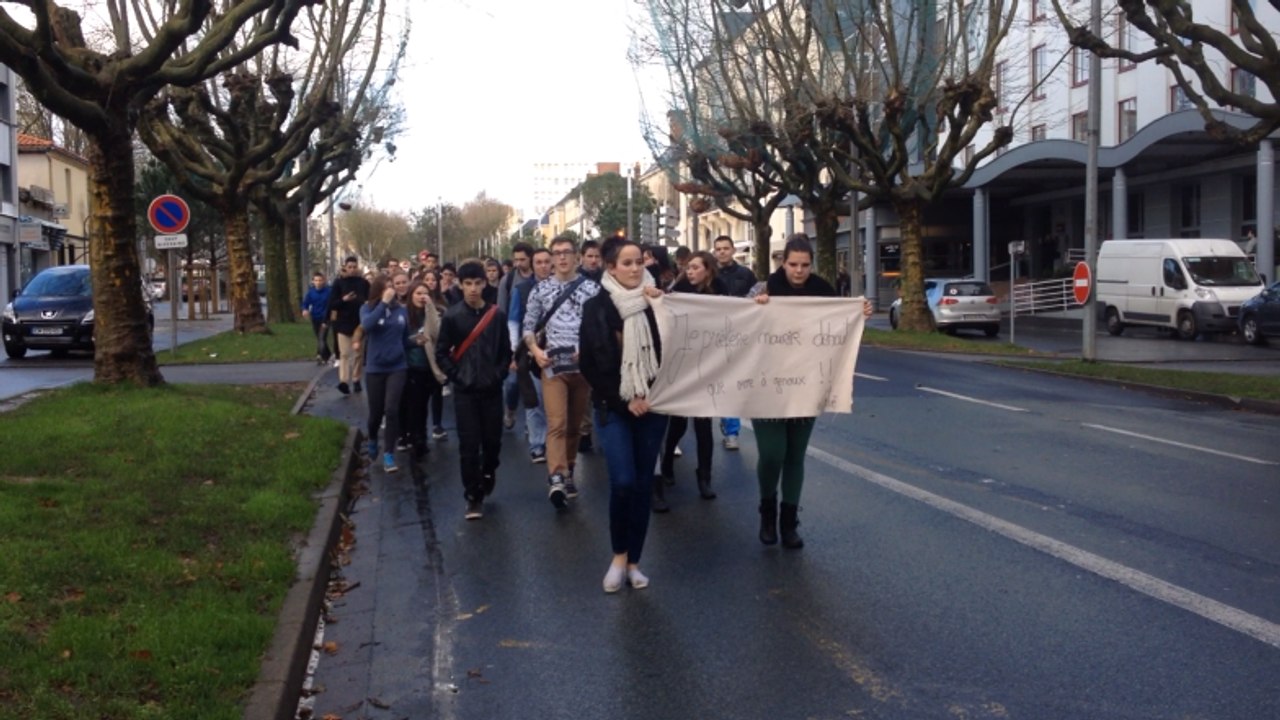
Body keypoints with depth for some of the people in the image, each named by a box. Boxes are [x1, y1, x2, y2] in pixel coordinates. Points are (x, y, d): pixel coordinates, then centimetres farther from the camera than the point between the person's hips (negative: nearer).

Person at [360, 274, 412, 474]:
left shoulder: (402, 310, 2)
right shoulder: (368, 308, -5)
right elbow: (366, 325, -28)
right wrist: (384, 302, -27)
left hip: (397, 367, 1)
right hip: (375, 369, -1)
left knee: (391, 409, -11)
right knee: (376, 412, 10)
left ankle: (389, 454, -3)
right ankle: (372, 440, 42)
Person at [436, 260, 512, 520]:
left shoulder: (497, 315, 1)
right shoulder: (452, 316, -3)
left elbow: (506, 351, 8)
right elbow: (441, 353, 1)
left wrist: (498, 375, -4)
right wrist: (457, 376, -7)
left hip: (492, 390, 2)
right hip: (465, 391, -1)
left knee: (493, 440, 8)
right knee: (469, 445, -2)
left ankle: (488, 475, 37)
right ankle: (474, 497, 7)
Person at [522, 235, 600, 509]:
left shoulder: (591, 288, 3)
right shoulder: (540, 289, 6)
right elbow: (528, 326, 9)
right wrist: (535, 349, -7)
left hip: (583, 365, 1)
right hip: (552, 365, -1)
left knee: (574, 424, 12)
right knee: (557, 423, -14)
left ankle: (568, 473, 27)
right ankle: (556, 479, -23)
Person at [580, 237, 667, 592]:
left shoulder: (655, 302, 2)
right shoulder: (596, 307, -3)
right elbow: (589, 365, -4)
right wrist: (623, 401, -8)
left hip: (652, 405, 2)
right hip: (613, 407, -2)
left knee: (642, 484, 5)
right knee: (623, 481, -11)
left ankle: (633, 560, 17)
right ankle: (618, 556, 10)